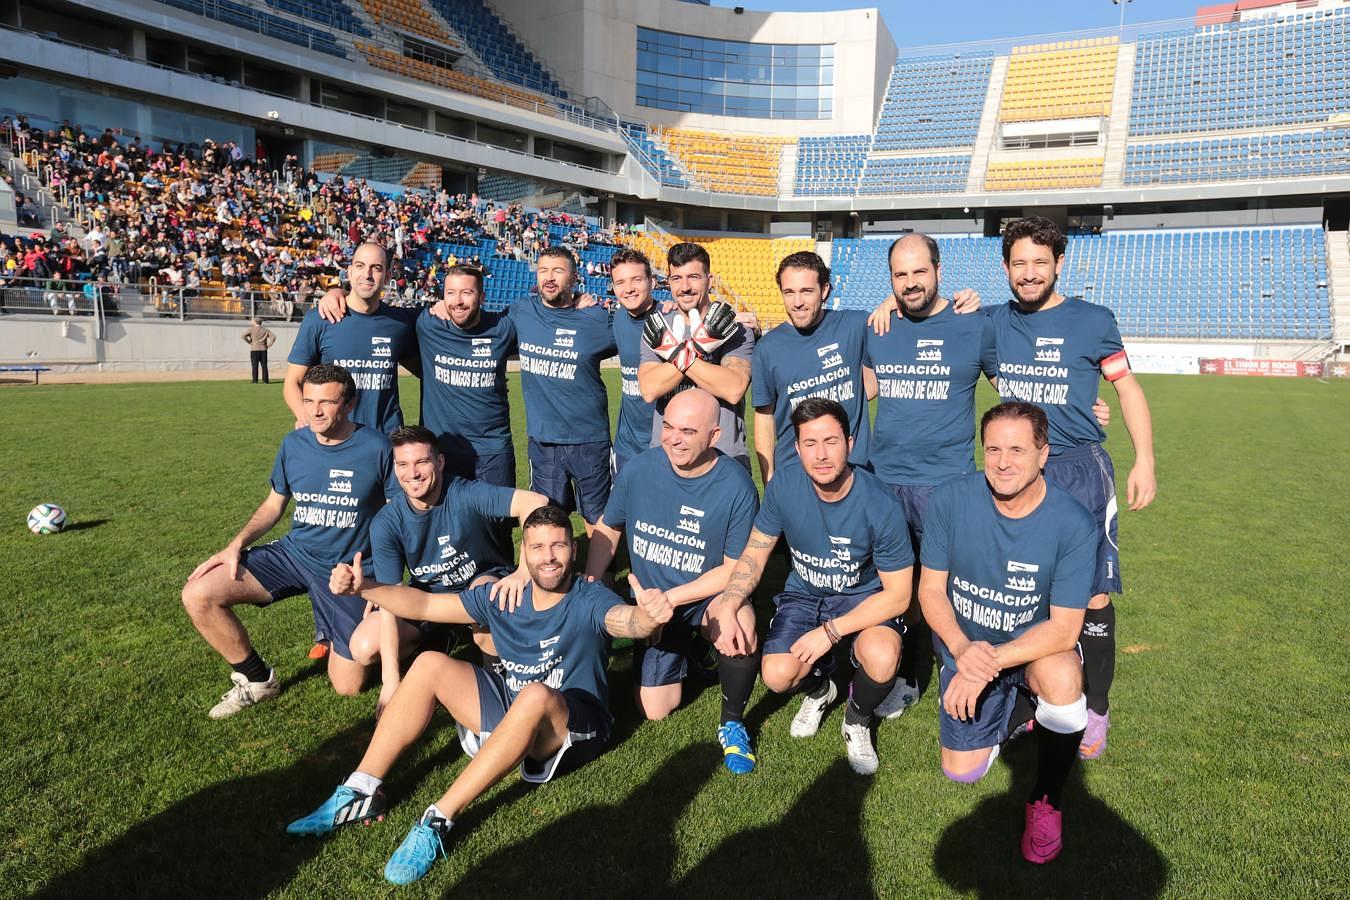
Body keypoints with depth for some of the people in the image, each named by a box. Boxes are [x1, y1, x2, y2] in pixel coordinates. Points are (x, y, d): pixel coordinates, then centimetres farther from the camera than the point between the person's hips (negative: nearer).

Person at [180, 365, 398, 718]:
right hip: (293, 552, 4)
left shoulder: (376, 447, -14)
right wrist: (237, 544, -6)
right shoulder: (294, 444, -1)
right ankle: (257, 680, 7)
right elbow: (273, 505, 12)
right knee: (198, 595, -16)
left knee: (347, 687, -7)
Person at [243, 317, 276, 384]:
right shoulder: (266, 330, 8)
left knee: (255, 366, 0)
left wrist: (249, 342, -2)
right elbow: (273, 336, 0)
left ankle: (255, 380, -2)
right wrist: (268, 345, 2)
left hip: (254, 350, -2)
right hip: (263, 350, 2)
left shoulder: (251, 330, -1)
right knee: (264, 366, 4)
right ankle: (265, 380, 2)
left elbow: (243, 335, -13)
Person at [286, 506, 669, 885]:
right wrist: (363, 589, -11)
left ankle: (438, 821, -33)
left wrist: (647, 617, -61)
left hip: (572, 728, -5)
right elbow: (424, 604, 3)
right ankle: (361, 792, -8)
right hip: (508, 710, 6)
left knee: (535, 696, -39)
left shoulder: (590, 600, -14)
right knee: (431, 664, -8)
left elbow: (625, 619, -37)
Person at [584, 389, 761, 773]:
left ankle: (732, 723, -9)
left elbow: (736, 568, -16)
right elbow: (607, 529, 4)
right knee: (655, 711, 0)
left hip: (710, 596, -3)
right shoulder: (638, 469, -13)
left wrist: (671, 597, -22)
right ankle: (688, 648, 33)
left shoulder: (736, 486, -22)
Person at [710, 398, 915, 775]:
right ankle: (819, 688, 19)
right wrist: (727, 609, -23)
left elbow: (898, 596, -18)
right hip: (804, 595, 3)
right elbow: (754, 553, -5)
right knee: (777, 676, -22)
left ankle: (857, 719, 4)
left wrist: (830, 631, -25)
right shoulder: (784, 485, -17)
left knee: (882, 658, -34)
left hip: (864, 597, -2)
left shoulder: (881, 505, -25)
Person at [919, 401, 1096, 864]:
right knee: (962, 771, -2)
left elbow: (1064, 629, -22)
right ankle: (1011, 707, 32)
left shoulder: (1073, 523, -23)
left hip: (1037, 645, -2)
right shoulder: (950, 499, -18)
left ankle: (1045, 801, -9)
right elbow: (931, 589, -10)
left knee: (1063, 677, -37)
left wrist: (990, 663, -31)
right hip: (965, 645, 2)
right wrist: (961, 649, -28)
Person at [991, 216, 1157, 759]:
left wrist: (1144, 460, -2)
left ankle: (1095, 711, 13)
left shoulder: (1092, 321, 1)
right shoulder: (994, 322, 7)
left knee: (1092, 596, -4)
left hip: (1078, 470, -2)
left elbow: (1127, 386, 6)